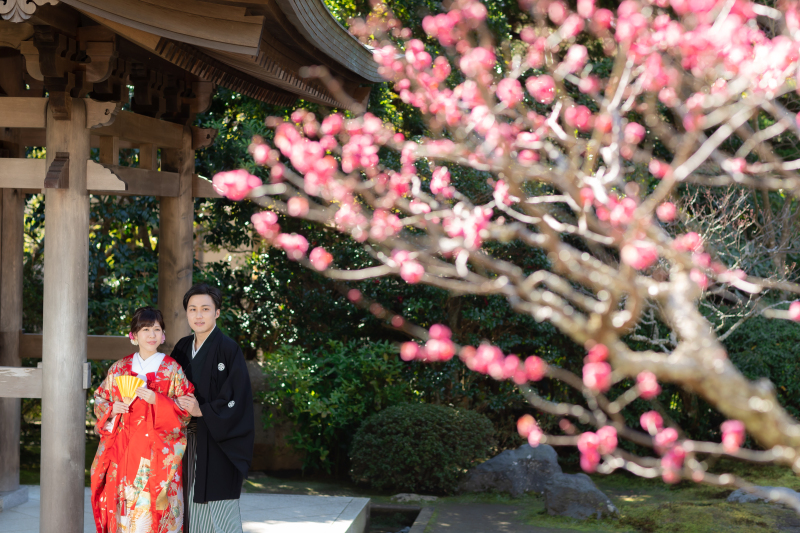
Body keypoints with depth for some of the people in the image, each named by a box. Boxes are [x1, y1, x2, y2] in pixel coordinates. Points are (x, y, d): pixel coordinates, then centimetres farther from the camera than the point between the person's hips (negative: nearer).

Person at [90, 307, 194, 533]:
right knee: (124, 502, -1)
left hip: (157, 452, -3)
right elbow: (100, 401, 16)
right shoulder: (119, 368, 10)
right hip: (123, 451, 3)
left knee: (154, 504, -8)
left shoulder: (172, 370, 2)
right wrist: (112, 410, -5)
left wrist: (156, 400, -16)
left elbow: (186, 411, -2)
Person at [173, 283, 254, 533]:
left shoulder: (228, 349, -8)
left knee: (219, 512, -5)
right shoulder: (183, 348, 10)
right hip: (189, 442, 6)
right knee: (192, 504, 7)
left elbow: (236, 398, -12)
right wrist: (178, 405, -5)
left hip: (218, 443, -6)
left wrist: (202, 411, -17)